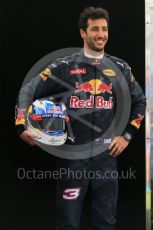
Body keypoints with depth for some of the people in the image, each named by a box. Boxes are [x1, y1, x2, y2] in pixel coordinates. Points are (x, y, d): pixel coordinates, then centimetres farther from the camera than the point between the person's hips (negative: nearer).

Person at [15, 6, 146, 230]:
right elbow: (28, 92, 0)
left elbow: (139, 101, 20)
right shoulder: (64, 67, -1)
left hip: (106, 155, 2)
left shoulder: (120, 68, 7)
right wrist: (22, 126, -14)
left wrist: (127, 135, 12)